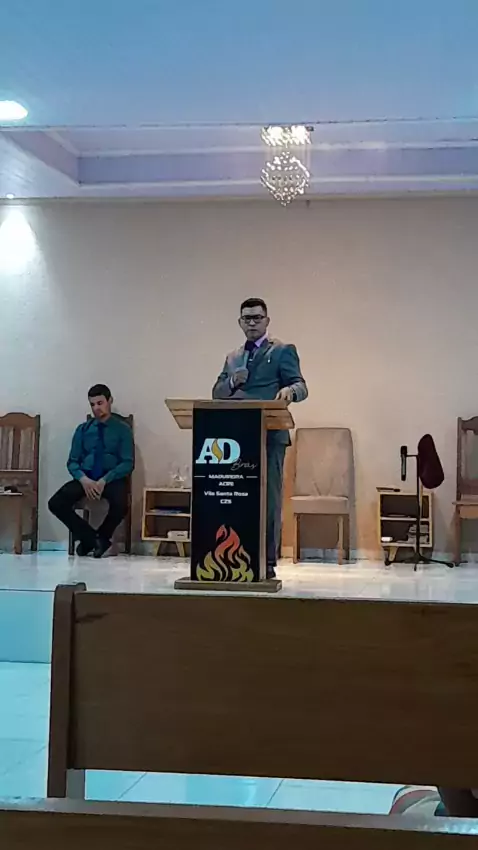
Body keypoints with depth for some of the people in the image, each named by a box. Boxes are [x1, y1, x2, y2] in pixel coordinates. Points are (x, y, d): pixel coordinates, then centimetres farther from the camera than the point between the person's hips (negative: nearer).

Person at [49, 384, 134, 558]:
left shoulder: (122, 429, 5)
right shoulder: (83, 429, 14)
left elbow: (128, 463, -3)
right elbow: (72, 462, 9)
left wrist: (104, 480, -19)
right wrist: (84, 479, -15)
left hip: (112, 478, -3)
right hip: (85, 477, 3)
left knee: (120, 505, -37)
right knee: (56, 503, -24)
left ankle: (102, 537, -5)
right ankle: (91, 538, -7)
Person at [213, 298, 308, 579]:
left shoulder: (283, 351, 3)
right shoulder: (233, 357, 20)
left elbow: (301, 387, -7)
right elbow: (217, 393, 14)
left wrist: (290, 390, -31)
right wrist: (233, 382, -7)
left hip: (269, 436, -5)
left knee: (269, 499, -4)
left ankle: (267, 562, -2)